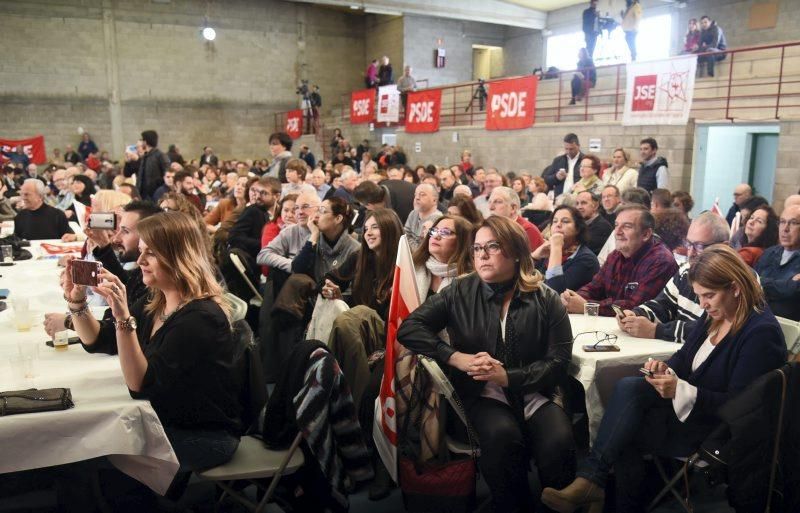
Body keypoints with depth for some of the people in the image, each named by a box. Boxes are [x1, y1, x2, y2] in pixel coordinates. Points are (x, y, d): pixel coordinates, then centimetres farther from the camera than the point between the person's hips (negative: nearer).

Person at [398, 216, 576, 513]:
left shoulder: (545, 300, 3)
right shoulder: (461, 292, 3)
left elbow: (559, 361, -1)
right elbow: (409, 328, -1)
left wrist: (507, 376, -16)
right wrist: (456, 357, -15)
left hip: (535, 395, 1)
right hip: (483, 396, 0)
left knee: (558, 443, -28)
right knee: (502, 435, -33)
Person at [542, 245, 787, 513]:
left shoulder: (761, 332, -19)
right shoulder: (714, 315, 6)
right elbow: (684, 357, 14)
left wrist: (681, 390, -29)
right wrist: (666, 369, -9)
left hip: (718, 426, -7)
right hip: (686, 405, 8)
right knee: (628, 387, -20)